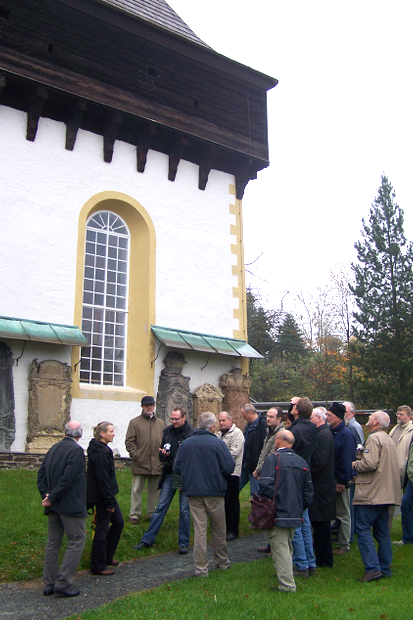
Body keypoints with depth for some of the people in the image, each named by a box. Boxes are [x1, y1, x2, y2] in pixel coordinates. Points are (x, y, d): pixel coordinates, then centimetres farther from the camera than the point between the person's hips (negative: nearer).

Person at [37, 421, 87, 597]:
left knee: (53, 542, 15)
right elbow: (67, 477, -21)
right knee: (76, 541, 3)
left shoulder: (54, 448, 9)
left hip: (53, 505, 8)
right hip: (70, 504, -8)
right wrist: (51, 498, -14)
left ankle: (49, 584, 21)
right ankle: (64, 583, 1)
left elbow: (41, 474, 7)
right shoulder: (76, 450, -14)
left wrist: (46, 495, 0)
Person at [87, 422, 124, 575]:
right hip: (102, 497, -10)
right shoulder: (100, 453, -22)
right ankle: (98, 567, 12)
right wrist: (109, 502, -19)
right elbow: (102, 479, -23)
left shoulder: (103, 450, 10)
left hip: (108, 494, 10)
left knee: (118, 522, 17)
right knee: (102, 530, 0)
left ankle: (107, 557, 30)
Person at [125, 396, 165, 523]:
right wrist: (135, 455, -12)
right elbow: (129, 441, -3)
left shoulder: (161, 423, 14)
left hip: (156, 464, 4)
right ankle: (134, 514, 11)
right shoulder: (135, 422, 2)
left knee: (154, 490, 11)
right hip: (140, 463, -3)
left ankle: (152, 513, 23)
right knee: (136, 490, 1)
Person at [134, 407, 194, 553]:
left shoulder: (192, 433, -8)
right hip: (169, 475, 4)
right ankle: (147, 540, 14)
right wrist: (163, 454, -6)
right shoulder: (168, 431, 7)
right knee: (160, 507, 7)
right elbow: (161, 457, 16)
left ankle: (183, 543, 16)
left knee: (185, 510, 4)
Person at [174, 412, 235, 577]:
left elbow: (177, 468, 2)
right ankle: (222, 562, 29)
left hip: (193, 491, 2)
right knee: (218, 530, 14)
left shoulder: (186, 443, -1)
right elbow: (229, 467, -13)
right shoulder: (217, 443, -12)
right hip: (214, 492, -2)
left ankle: (200, 568, 8)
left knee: (199, 531, 7)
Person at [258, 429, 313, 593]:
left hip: (278, 513, -7)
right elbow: (308, 491, 10)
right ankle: (285, 577, 35)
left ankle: (287, 584, -1)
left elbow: (265, 485, -20)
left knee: (280, 548, -2)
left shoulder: (273, 459, -13)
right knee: (287, 546, 22)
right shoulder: (302, 462, 7)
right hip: (295, 514, 7)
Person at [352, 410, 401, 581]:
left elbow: (370, 464, -23)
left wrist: (354, 464, -5)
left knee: (363, 529, -6)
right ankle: (384, 568, 18)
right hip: (386, 493, 9)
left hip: (370, 493, -9)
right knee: (382, 532, 14)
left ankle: (372, 568, -11)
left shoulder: (374, 438, -14)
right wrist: (359, 462, 16)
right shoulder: (389, 439, 15)